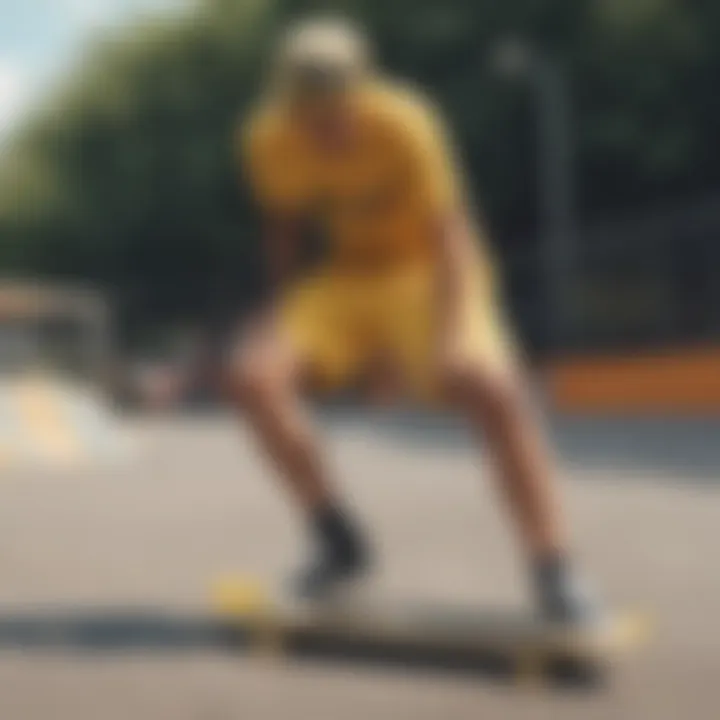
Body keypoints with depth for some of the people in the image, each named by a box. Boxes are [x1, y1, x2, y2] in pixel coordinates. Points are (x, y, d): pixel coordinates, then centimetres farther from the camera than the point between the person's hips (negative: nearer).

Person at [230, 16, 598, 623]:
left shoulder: (405, 124, -23)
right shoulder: (268, 140, -11)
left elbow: (450, 231, -24)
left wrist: (451, 338, -36)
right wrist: (289, 326, -4)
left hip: (429, 272, -4)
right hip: (347, 277, 4)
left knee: (495, 390, -30)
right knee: (254, 374, -20)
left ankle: (554, 573, -20)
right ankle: (339, 542, -4)